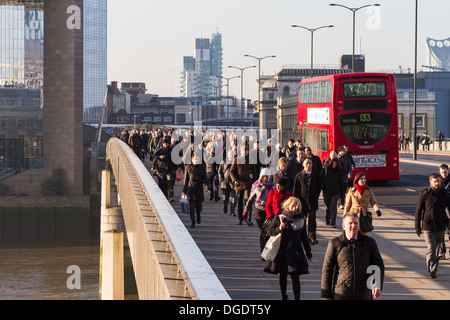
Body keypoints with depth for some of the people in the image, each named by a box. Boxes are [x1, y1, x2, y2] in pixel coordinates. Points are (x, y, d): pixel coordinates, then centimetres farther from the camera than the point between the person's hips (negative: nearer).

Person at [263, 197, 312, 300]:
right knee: (283, 276, 11)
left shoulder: (301, 220, 5)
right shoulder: (279, 219, -1)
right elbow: (269, 231, 2)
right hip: (282, 252, 0)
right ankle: (284, 296, 27)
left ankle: (297, 298, -11)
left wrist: (308, 253, 14)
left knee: (295, 277, -9)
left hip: (296, 252, 0)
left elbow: (304, 238, 13)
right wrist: (279, 229, -19)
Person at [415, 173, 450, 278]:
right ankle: (432, 269, -21)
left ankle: (433, 269, 21)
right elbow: (418, 210, 0)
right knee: (431, 248, -14)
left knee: (437, 249, 10)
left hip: (440, 226, 4)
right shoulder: (425, 193, -3)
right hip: (427, 225, -4)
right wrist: (417, 226, -1)